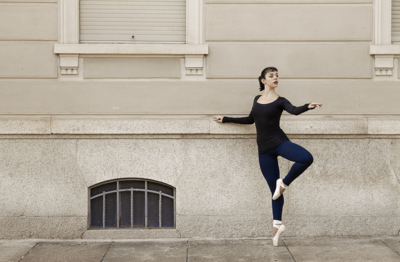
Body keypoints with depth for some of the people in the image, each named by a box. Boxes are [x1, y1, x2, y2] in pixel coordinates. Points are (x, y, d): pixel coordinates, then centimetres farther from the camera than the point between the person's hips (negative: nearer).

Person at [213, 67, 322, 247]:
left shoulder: (280, 101, 1)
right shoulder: (257, 99, 12)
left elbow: (294, 110, -19)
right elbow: (250, 120, 26)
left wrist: (308, 106, -39)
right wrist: (226, 119, 30)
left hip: (279, 142, -2)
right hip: (264, 149, 3)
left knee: (307, 158, -32)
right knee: (273, 188, 4)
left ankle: (284, 184, -10)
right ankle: (277, 224, 19)